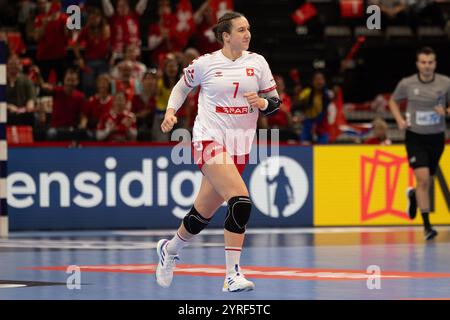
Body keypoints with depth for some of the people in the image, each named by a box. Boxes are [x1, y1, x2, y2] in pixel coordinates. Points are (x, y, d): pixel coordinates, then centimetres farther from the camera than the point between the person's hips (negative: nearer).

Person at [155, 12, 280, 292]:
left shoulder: (257, 62, 4)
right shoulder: (205, 64, -2)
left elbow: (275, 101, 8)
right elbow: (182, 86, 16)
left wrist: (262, 102, -14)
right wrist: (171, 112, 1)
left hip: (240, 145, 5)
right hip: (210, 139, -4)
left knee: (204, 213, 11)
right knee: (241, 201, -25)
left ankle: (170, 249, 41)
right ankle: (233, 275, -23)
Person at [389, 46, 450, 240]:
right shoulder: (406, 84, -6)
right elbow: (393, 101, 13)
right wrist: (399, 119, -3)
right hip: (415, 137, -2)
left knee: (427, 181, 14)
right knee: (423, 178, -18)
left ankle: (413, 195, 52)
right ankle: (427, 226, -13)